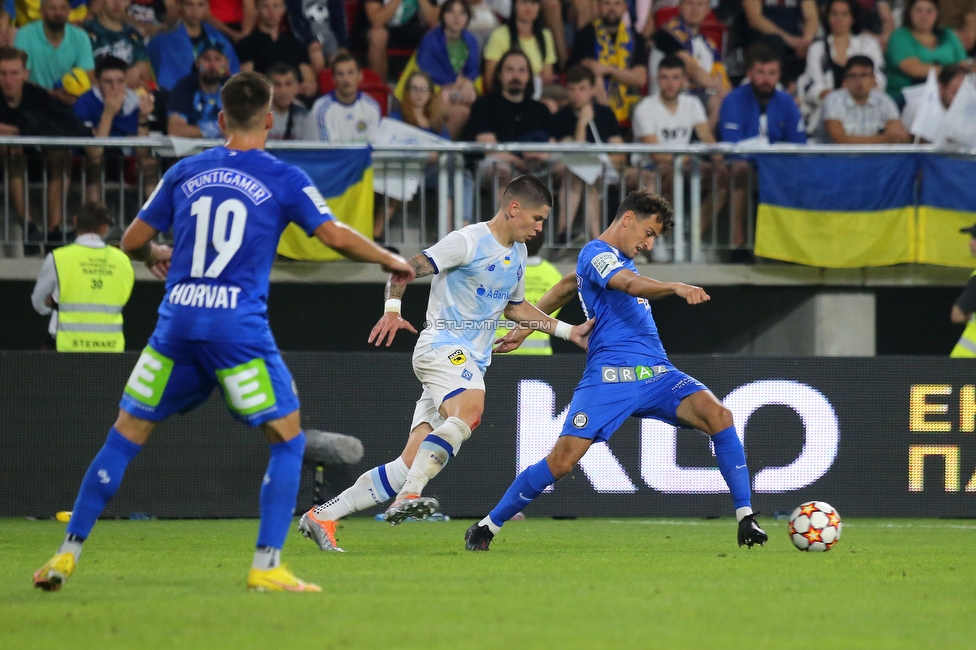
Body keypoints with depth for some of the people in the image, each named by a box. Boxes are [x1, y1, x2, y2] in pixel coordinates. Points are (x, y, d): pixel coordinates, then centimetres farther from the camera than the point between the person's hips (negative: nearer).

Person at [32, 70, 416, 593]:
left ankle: (68, 553, 11)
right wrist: (391, 261, 11)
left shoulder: (185, 173, 11)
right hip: (240, 329, -3)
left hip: (176, 324, 3)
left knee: (125, 436, 12)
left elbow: (133, 242, 16)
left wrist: (156, 255, 39)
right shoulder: (282, 180, 1)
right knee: (288, 441, 7)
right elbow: (336, 237, -6)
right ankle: (266, 566, -3)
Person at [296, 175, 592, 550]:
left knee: (412, 465, -3)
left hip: (471, 363, 8)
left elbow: (515, 307, 34)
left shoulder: (518, 254, 19)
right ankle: (408, 496, -45)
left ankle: (322, 516, 1)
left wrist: (566, 330, 29)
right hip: (442, 346, -8)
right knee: (469, 410, -39)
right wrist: (392, 310, -29)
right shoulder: (469, 242, -8)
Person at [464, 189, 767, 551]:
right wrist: (676, 287, -42)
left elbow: (567, 285, 41)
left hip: (656, 373, 7)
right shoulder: (596, 254, -2)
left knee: (717, 415, -18)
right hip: (609, 376, -7)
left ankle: (745, 518, -16)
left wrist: (525, 329, 43)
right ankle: (488, 527, 6)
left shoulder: (616, 259, 25)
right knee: (562, 460, -12)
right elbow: (631, 285, -24)